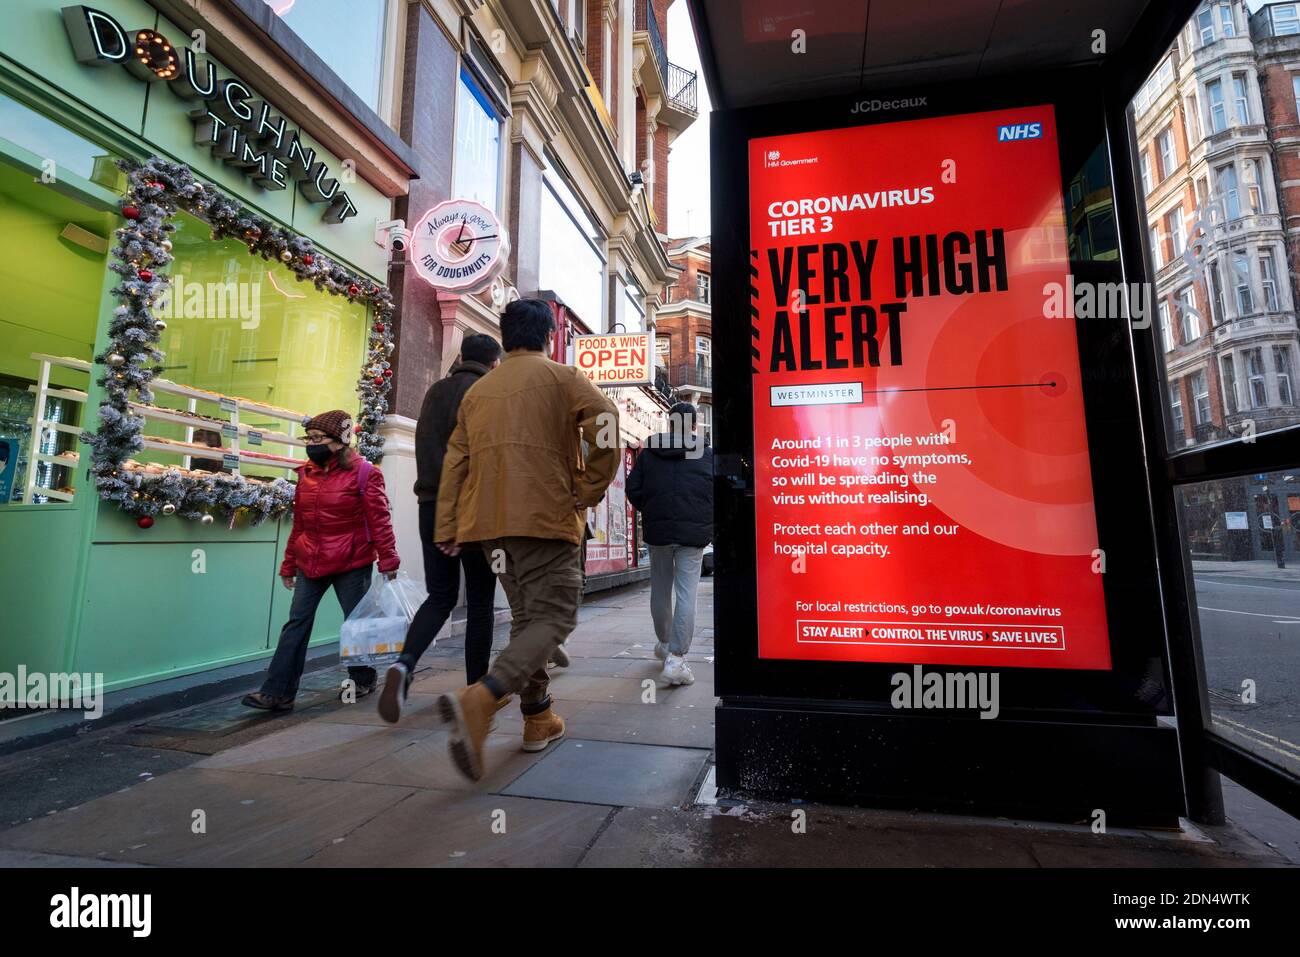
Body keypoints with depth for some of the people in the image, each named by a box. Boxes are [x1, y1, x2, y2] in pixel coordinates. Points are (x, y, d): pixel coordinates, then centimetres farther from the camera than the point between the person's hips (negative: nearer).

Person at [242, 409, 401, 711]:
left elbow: (379, 520, -10)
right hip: (311, 563, 5)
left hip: (351, 564, -5)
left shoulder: (362, 472, -9)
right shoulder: (306, 473, 9)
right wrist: (289, 565, 16)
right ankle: (277, 692, 8)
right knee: (296, 624, 3)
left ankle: (363, 680, 27)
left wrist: (387, 561, -11)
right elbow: (298, 524, 14)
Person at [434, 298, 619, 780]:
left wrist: (447, 530, 11)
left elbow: (455, 461, 12)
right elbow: (605, 421, -16)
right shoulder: (560, 377, 2)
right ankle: (479, 700, -24)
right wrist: (590, 488, -7)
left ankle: (538, 718, 23)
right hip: (546, 517, -6)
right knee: (553, 618, -4)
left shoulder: (478, 390, 17)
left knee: (525, 617, 17)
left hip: (490, 521, 7)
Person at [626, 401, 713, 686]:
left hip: (657, 532, 2)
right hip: (694, 534, -2)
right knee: (686, 594, -3)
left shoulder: (648, 452, 5)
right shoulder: (708, 455, 1)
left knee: (660, 590, 17)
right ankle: (676, 658, -9)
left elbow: (633, 489, 5)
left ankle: (664, 642, 36)